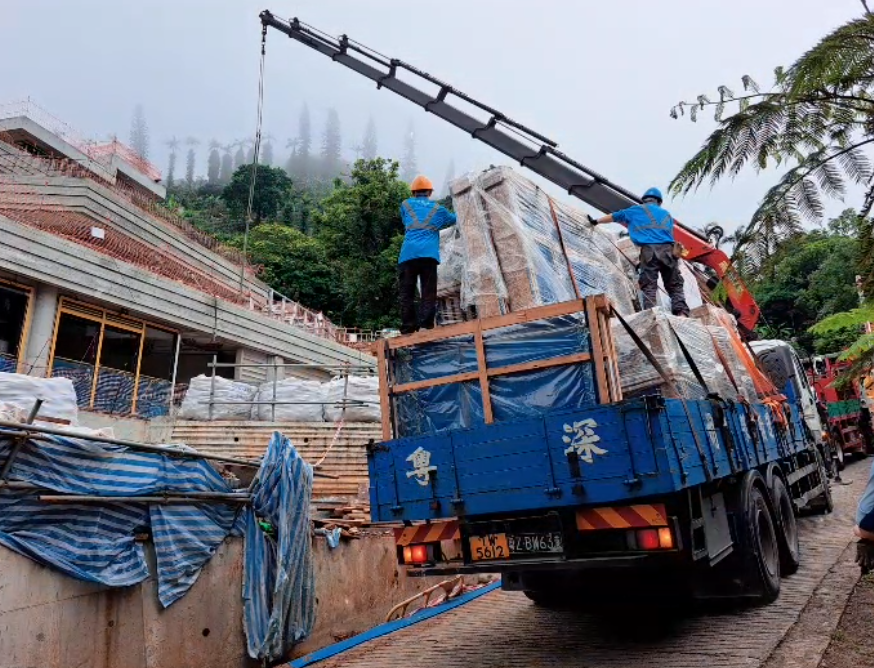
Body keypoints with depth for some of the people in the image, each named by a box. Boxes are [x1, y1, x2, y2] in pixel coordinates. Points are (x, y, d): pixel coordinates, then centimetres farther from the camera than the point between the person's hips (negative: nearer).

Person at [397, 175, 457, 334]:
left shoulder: (405, 205, 19)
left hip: (408, 254, 0)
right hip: (429, 254, 0)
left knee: (407, 293, 2)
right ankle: (426, 324, -13)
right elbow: (453, 219, 39)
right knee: (428, 292, -1)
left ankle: (408, 328, -3)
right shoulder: (438, 208, 20)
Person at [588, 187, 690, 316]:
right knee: (675, 287, 3)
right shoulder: (666, 214, 30)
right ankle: (682, 314, -13)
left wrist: (596, 221, 50)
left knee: (649, 287, -7)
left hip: (649, 249, -2)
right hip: (668, 249, 2)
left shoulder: (637, 209, 22)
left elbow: (614, 217, 34)